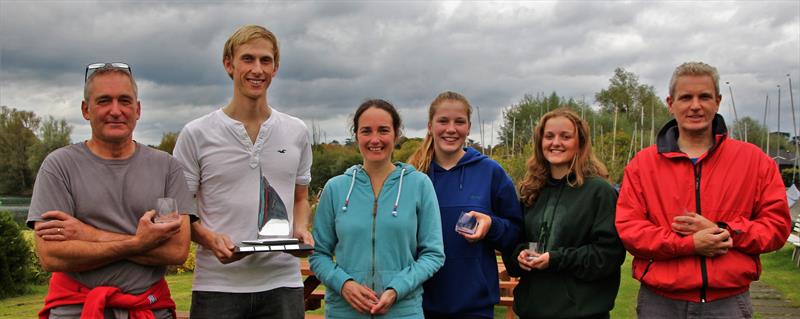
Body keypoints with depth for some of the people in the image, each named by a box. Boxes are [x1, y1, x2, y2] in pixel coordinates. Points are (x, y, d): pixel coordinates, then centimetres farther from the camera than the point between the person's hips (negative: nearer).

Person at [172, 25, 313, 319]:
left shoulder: (297, 132, 9)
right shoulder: (197, 135, 0)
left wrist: (301, 229, -1)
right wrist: (210, 238, -15)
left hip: (282, 283, 2)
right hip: (218, 286, -2)